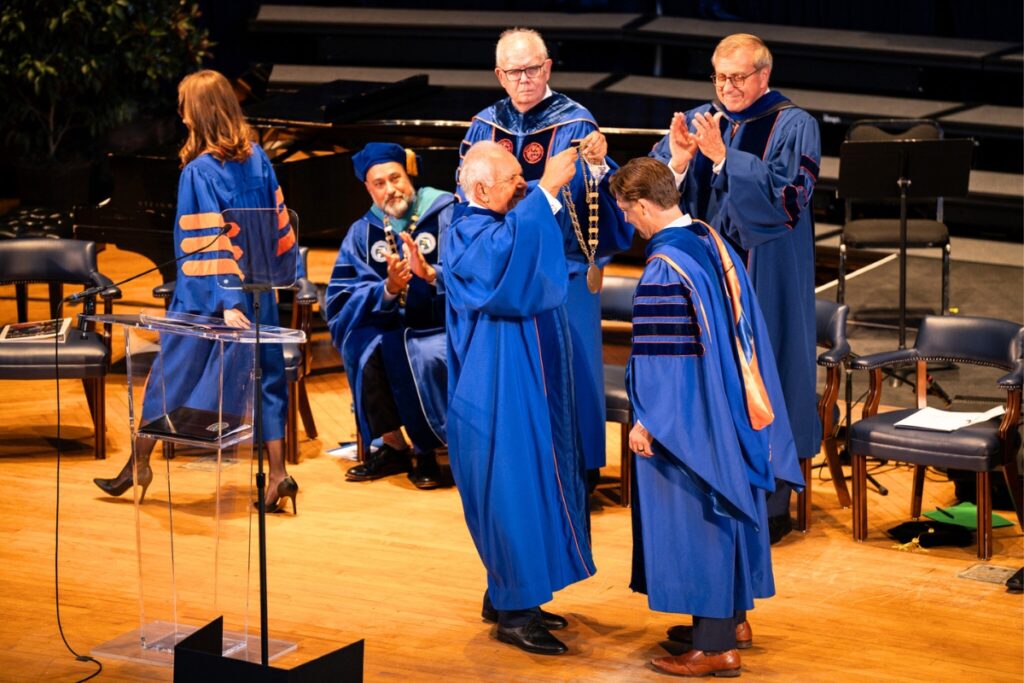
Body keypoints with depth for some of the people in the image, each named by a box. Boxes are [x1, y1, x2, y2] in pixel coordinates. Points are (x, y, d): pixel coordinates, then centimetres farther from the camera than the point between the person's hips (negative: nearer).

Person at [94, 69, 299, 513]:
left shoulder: (199, 171, -17)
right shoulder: (257, 159, -1)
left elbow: (208, 242, -20)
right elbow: (279, 222, 6)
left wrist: (226, 302, -22)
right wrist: (283, 271, 18)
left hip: (205, 297, -5)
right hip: (257, 293, 5)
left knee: (170, 376, 11)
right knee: (263, 376, 7)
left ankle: (139, 464, 24)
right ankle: (278, 475, 0)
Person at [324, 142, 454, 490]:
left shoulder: (446, 215, -4)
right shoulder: (362, 232, 6)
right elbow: (340, 298, -3)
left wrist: (432, 274, -31)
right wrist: (388, 290, -21)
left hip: (445, 327, -3)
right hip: (392, 326, 4)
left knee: (427, 357, -33)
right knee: (363, 346, -26)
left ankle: (426, 452, -9)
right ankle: (393, 447, -9)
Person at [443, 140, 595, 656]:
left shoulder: (517, 221, 9)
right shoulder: (464, 237, -17)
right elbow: (509, 251, -38)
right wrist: (547, 190, -36)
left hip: (531, 382, 9)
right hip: (498, 391, -9)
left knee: (534, 488, 15)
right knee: (511, 491, -4)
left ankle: (507, 595, 27)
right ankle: (512, 613, 4)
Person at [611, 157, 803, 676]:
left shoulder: (663, 270, -22)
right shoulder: (714, 243, 3)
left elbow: (661, 358, -21)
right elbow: (742, 327, 11)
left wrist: (646, 422, -12)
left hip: (687, 417, -9)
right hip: (732, 408, 9)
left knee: (694, 519, 0)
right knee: (726, 506, 19)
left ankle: (713, 645, 6)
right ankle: (733, 618, 32)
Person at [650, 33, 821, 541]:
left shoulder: (793, 127, -5)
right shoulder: (697, 122, 7)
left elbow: (785, 197, -18)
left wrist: (721, 157, -25)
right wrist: (677, 162, -21)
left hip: (764, 281, -4)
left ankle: (771, 507, 10)